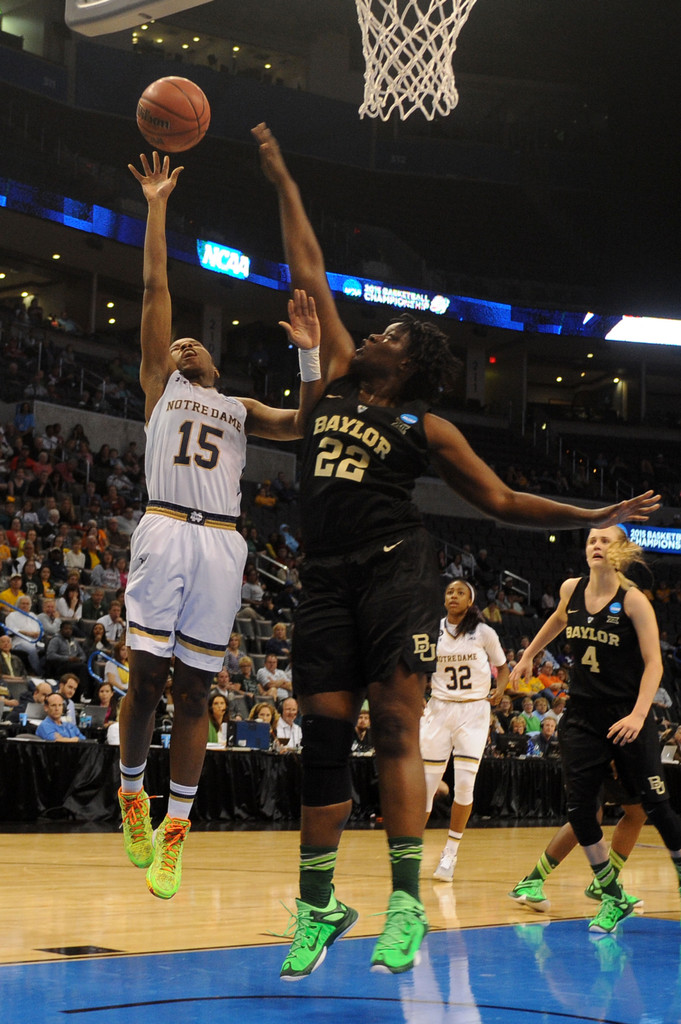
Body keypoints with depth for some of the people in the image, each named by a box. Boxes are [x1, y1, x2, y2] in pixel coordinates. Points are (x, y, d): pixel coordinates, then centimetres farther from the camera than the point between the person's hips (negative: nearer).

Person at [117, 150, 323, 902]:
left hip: (222, 543, 3)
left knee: (194, 690, 1)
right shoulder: (159, 383, 18)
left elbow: (304, 425, 11)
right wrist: (156, 206, 8)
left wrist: (310, 353, 2)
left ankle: (175, 831, 5)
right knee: (146, 678, -5)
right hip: (166, 532, -3)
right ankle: (131, 793, 18)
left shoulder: (240, 409, 27)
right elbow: (155, 290, 11)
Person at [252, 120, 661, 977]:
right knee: (322, 737, 2)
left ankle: (406, 901, -12)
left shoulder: (425, 430, 7)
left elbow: (504, 502, 9)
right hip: (327, 580, 4)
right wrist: (281, 181, 29)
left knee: (395, 727, -12)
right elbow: (309, 274, 23)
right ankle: (317, 907, 8)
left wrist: (593, 516, -2)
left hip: (395, 571, -4)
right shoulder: (338, 378, 18)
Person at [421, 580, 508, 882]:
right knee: (426, 784, 0)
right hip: (439, 709, 1)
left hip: (473, 711, -1)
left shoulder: (483, 632, -2)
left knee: (464, 783, -10)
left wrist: (499, 689, -9)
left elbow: (503, 668, 9)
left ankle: (450, 852, 3)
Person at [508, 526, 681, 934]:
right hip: (583, 717, 5)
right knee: (580, 810, -3)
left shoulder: (633, 600, -11)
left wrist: (638, 715, -24)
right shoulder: (571, 590, 3)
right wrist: (528, 655, 34)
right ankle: (614, 898, 10)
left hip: (628, 719, -4)